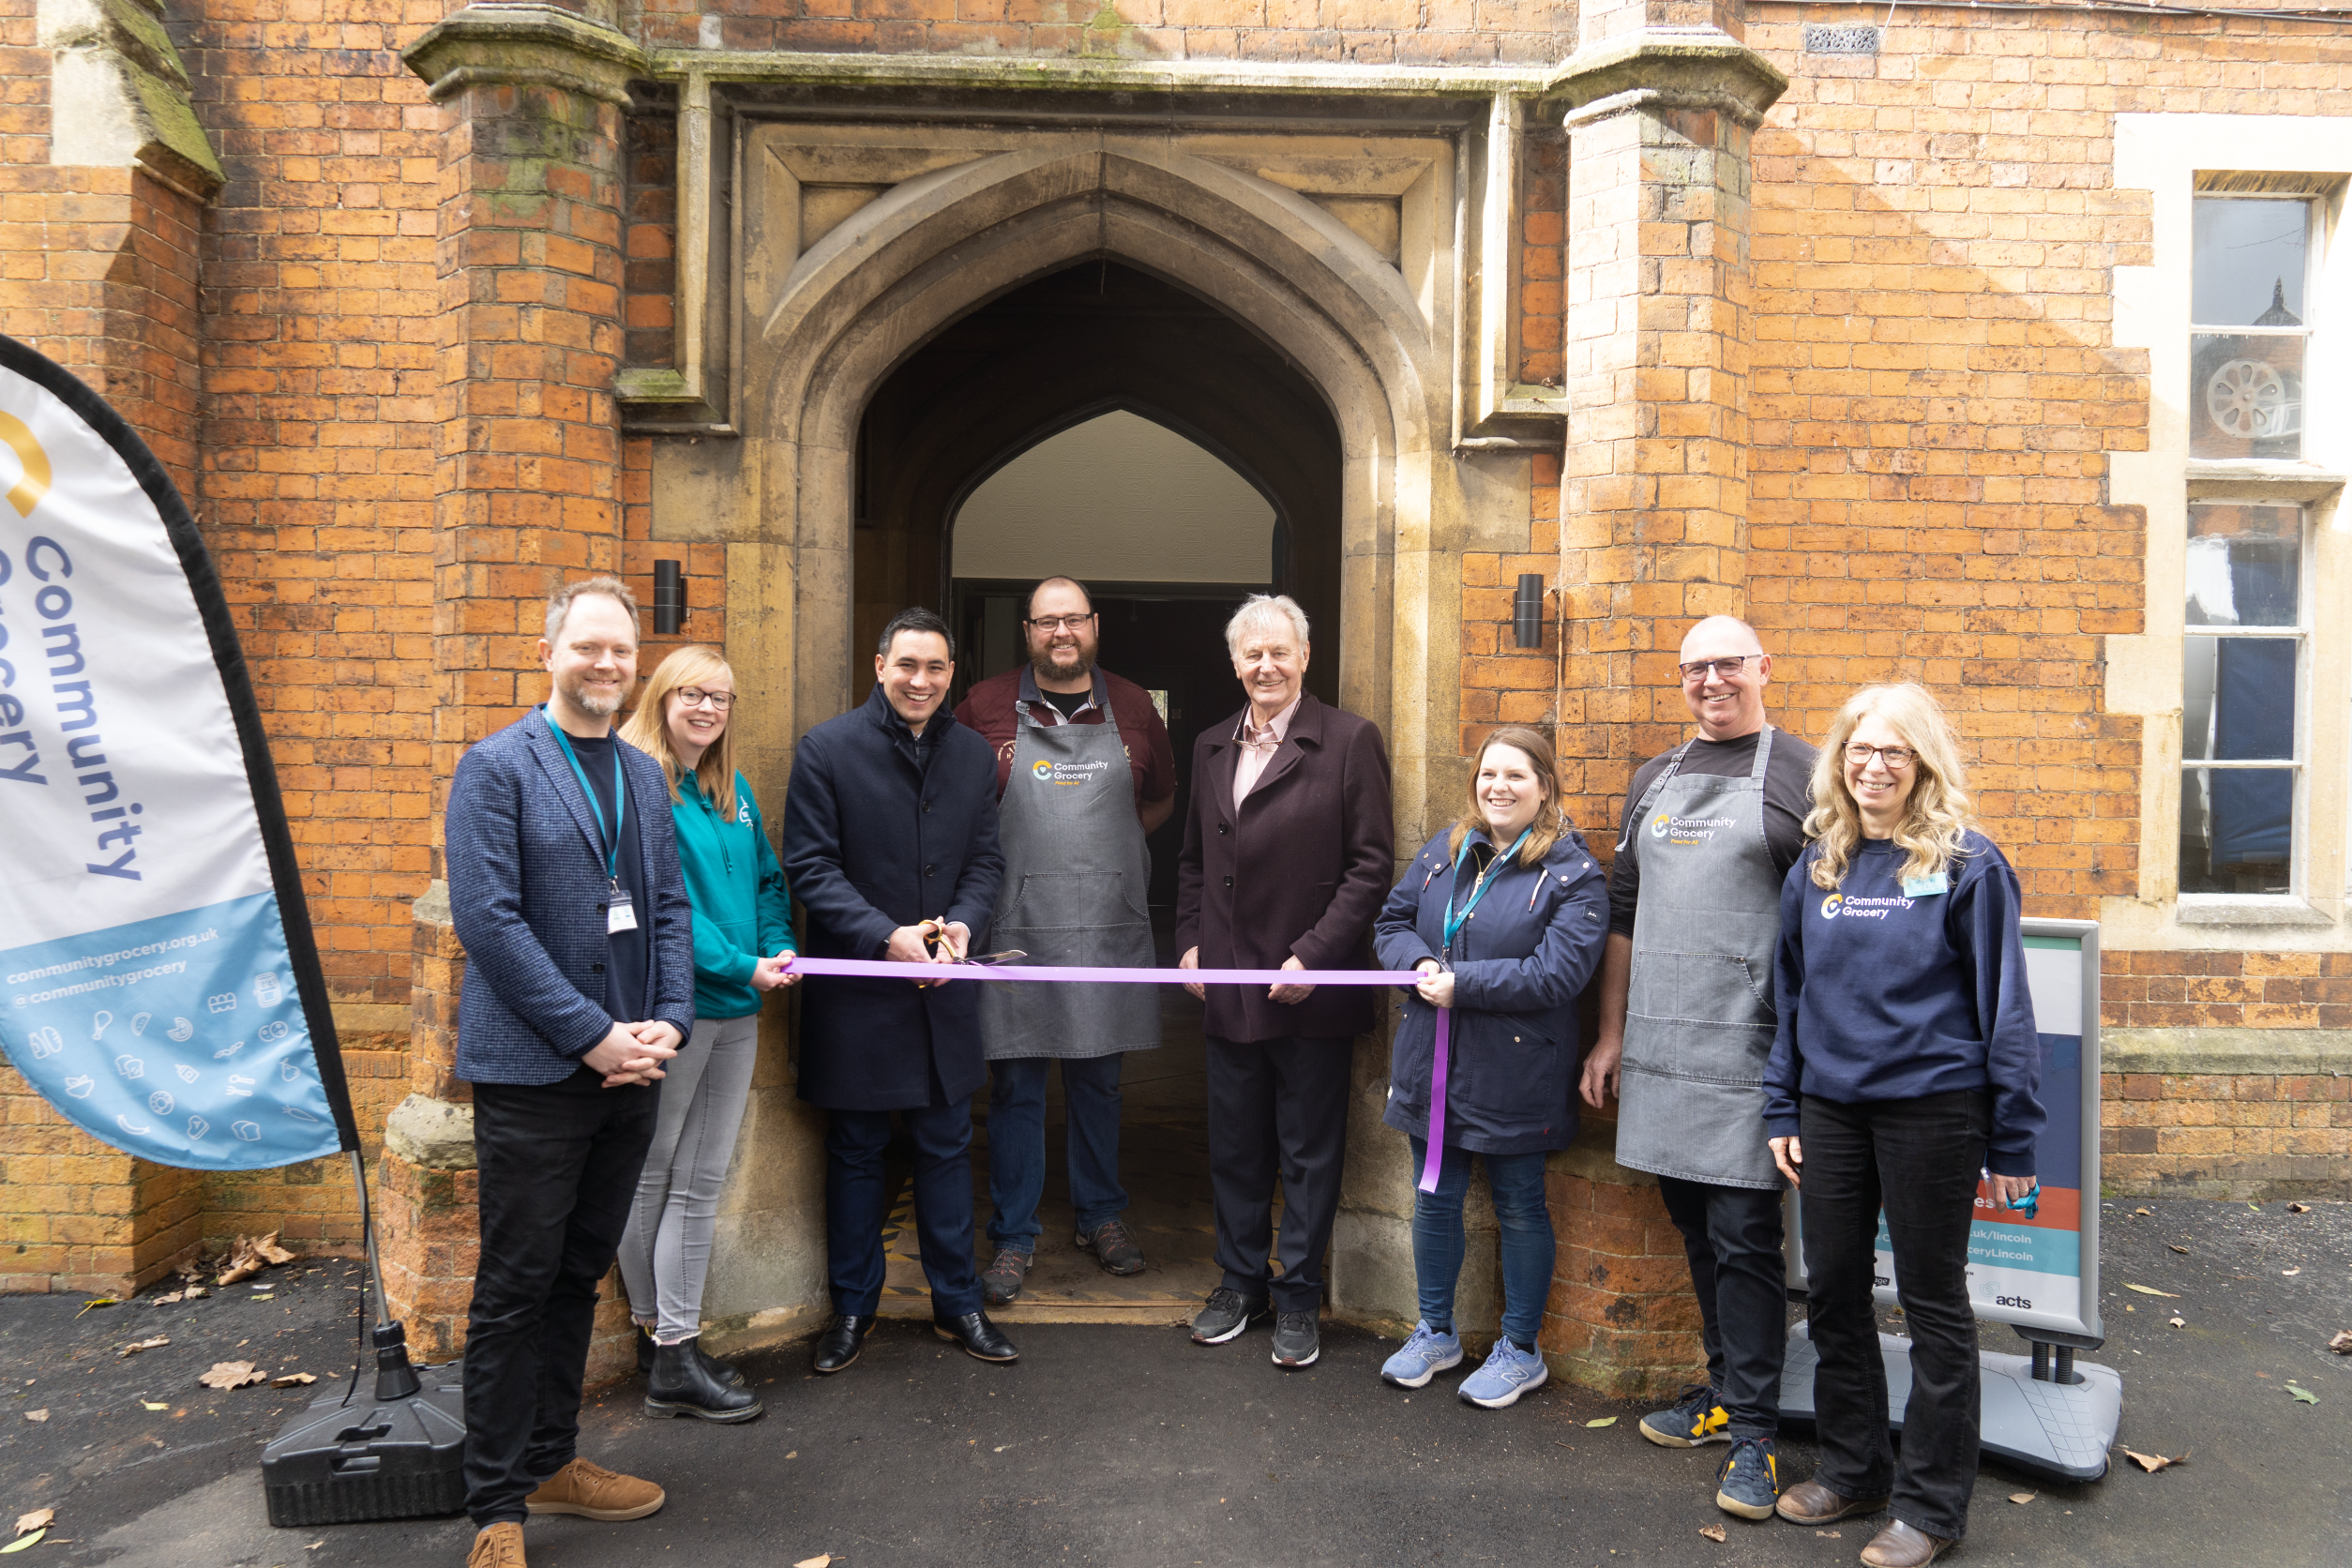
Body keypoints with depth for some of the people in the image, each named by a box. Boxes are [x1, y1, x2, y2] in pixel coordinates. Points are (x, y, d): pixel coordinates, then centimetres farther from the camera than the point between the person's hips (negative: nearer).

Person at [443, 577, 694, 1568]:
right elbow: (487, 918, -14)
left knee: (578, 1278, 16)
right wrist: (591, 1035, -16)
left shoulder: (645, 775, 13)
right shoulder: (496, 767, -7)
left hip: (628, 1072, 6)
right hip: (534, 1075, -6)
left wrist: (669, 1023, -3)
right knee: (515, 1291, 4)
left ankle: (551, 1462, 31)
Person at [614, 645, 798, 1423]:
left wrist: (780, 950, -2)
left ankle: (674, 1344, 21)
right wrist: (740, 966, -17)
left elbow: (767, 881, 16)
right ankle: (654, 1327, 21)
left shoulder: (735, 792, 13)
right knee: (650, 1177, 8)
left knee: (700, 1183, 11)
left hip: (736, 1009, 7)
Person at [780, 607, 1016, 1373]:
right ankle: (852, 1307, 27)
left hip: (944, 989, 3)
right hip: (857, 989, -3)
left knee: (947, 1149, 12)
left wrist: (963, 923, -12)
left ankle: (957, 1302, 27)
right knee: (855, 1153, 10)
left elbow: (986, 860, 8)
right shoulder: (827, 749, -7)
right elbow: (809, 865, -10)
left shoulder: (973, 754, 6)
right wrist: (887, 936, -19)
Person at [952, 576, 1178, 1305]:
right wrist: (1020, 841, -3)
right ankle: (1013, 1237, 15)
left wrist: (1110, 836, 6)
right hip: (1018, 926, -2)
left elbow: (1161, 800, 20)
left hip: (1110, 924, 2)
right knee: (1015, 1084, 3)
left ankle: (1101, 1215, 30)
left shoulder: (1132, 708, 9)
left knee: (1100, 1077, 14)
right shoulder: (987, 705, 2)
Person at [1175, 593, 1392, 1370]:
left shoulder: (1350, 740, -6)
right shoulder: (1211, 747, 12)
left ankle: (1297, 1297, 23)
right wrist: (1190, 940, 7)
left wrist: (1314, 955, -15)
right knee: (1235, 1148, 15)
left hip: (1312, 986, -5)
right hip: (1228, 985, 5)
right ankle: (1241, 1281, 32)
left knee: (1309, 1152, 8)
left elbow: (1372, 863, -10)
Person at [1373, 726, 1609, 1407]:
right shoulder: (1443, 850, 7)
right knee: (1435, 1197, 16)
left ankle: (1520, 1350, 28)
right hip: (1434, 1063, 5)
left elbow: (1559, 971, -20)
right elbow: (1392, 921, 11)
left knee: (1519, 1209, 10)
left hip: (1515, 1074, -5)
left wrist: (1462, 983, -22)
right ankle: (1435, 1332, 34)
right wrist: (1419, 963, -11)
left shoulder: (1572, 872, -10)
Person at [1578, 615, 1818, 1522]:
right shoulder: (1653, 780, 15)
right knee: (1696, 1229, 14)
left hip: (1748, 1054, -5)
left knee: (1744, 1238, -1)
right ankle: (1725, 1389, 29)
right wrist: (1610, 1036, 15)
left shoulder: (1799, 775, -2)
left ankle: (1752, 1429, 11)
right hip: (1660, 1051, 5)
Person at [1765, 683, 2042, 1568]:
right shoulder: (1816, 870, 8)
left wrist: (2012, 1136, -7)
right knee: (1833, 1295, 13)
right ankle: (1852, 1469, 31)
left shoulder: (1966, 865, -6)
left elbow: (2004, 1004, -6)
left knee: (1933, 1304, 7)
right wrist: (1782, 1110, 10)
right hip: (1831, 1107, 5)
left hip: (1931, 1107, -5)